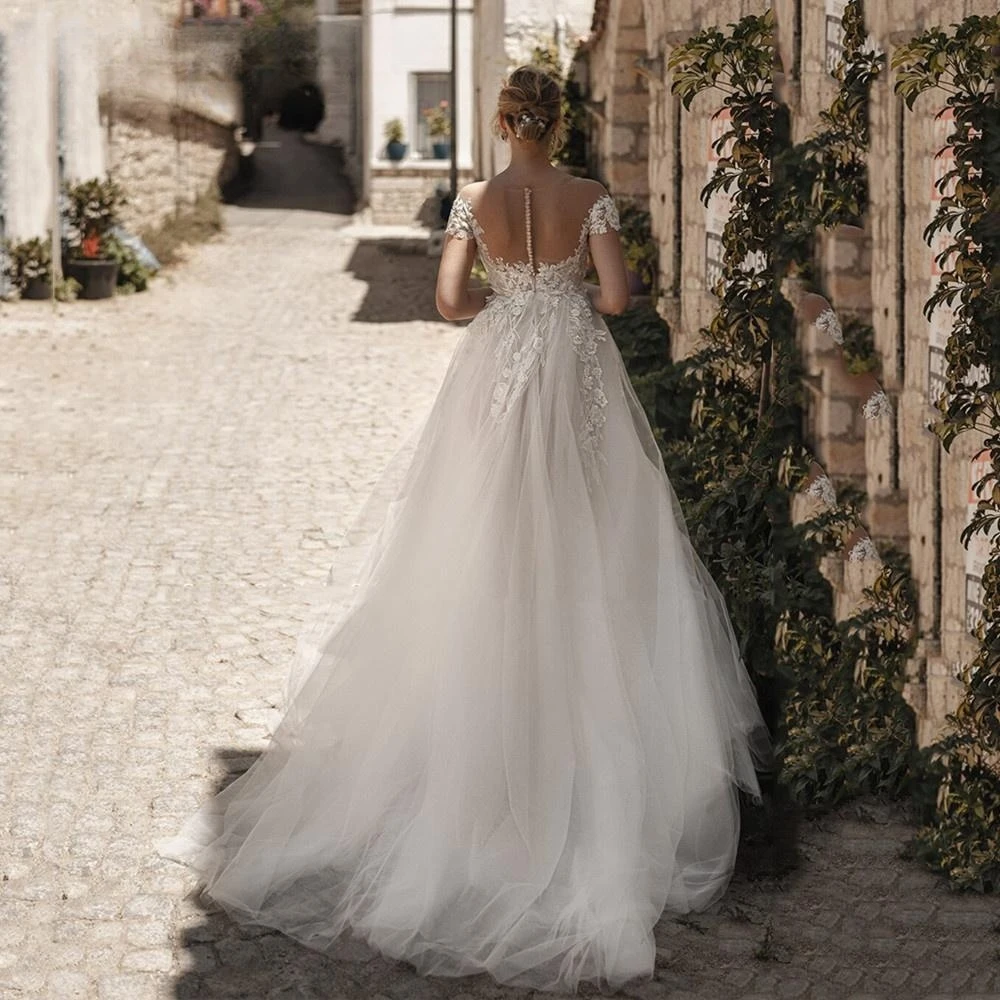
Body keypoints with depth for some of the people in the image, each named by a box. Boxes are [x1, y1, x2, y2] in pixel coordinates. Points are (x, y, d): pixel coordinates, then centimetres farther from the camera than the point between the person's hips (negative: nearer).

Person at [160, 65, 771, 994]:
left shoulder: (475, 200, -5)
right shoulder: (591, 197, -6)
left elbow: (448, 299, -9)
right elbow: (615, 295, -10)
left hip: (498, 375, 0)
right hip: (579, 380, 0)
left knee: (488, 550, 8)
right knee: (584, 550, 8)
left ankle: (482, 718, 13)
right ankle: (585, 711, 12)